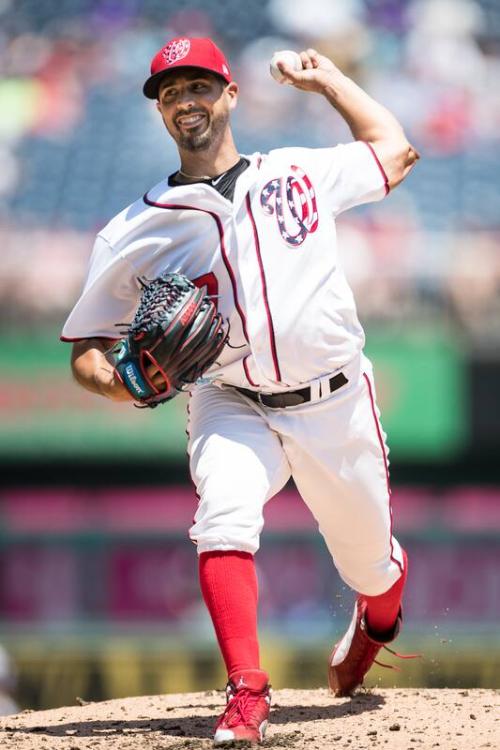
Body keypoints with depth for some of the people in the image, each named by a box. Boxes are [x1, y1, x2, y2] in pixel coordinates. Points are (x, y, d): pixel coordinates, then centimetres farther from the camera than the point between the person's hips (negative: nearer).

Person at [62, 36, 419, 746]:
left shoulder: (298, 173, 3)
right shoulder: (134, 234, -1)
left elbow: (395, 152, 20)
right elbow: (87, 346, 2)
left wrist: (327, 81, 22)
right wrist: (114, 381, -20)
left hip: (336, 404, 1)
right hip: (231, 407, -1)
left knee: (370, 566, 12)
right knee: (224, 516, -32)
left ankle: (375, 623, 51)